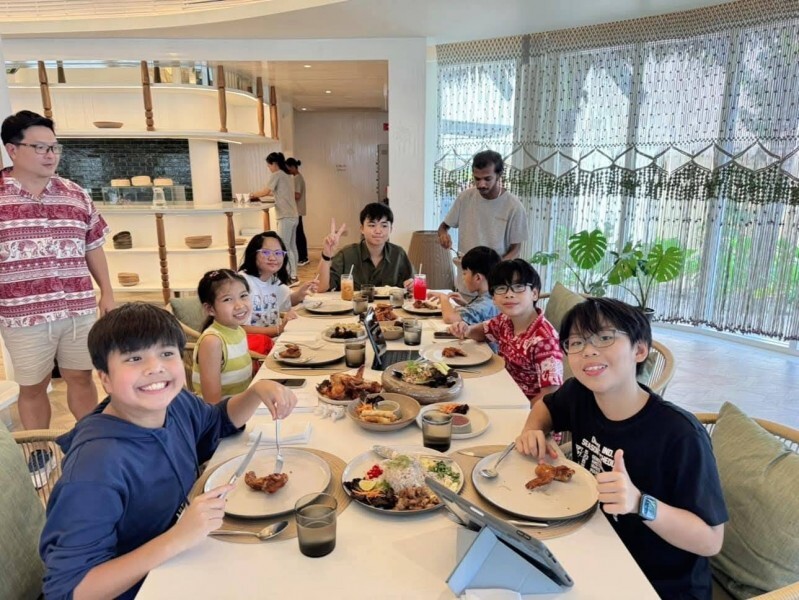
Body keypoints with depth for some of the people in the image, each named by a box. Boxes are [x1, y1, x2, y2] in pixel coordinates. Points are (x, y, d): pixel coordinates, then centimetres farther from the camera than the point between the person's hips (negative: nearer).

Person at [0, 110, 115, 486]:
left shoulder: (76, 195, 6)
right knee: (32, 386, 11)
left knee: (81, 377, 13)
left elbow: (93, 247, 12)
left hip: (79, 309, 2)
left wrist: (107, 292, 8)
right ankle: (39, 454, 30)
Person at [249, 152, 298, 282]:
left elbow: (265, 191, -8)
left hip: (286, 217, -9)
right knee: (291, 246, 11)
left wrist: (254, 194, 9)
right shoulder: (287, 175, 17)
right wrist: (266, 194, 16)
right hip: (293, 216, 9)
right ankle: (293, 275, 15)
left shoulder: (277, 175, -8)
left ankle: (291, 276, -4)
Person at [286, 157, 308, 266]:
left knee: (297, 235, -5)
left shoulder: (297, 178, -16)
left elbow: (297, 196, -22)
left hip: (296, 211, -10)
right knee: (300, 234, 12)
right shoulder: (299, 177, 15)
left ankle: (302, 258, -1)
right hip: (298, 210, 10)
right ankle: (303, 257, 17)